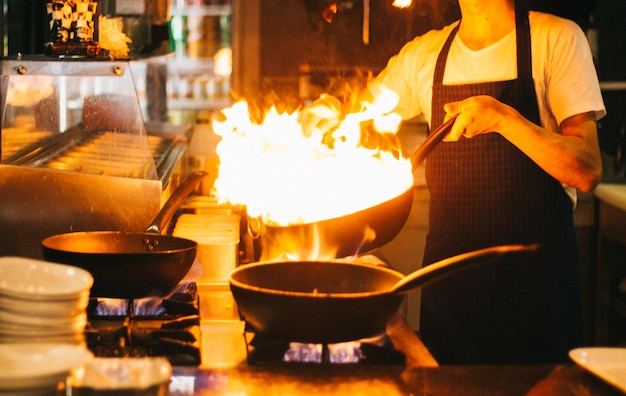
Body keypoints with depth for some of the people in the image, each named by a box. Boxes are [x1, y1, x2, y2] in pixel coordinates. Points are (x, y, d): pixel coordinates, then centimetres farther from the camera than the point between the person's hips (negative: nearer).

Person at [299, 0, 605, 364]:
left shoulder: (556, 38, -5)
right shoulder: (424, 53, 7)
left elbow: (588, 173, -11)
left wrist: (504, 118, -24)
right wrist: (329, 114, -5)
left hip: (536, 269, -3)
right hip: (447, 263, 3)